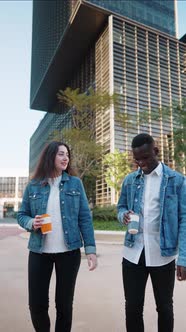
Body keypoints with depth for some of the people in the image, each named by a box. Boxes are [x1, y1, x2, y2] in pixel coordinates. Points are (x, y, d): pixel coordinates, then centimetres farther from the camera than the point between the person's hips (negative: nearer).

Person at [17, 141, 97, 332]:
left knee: (64, 303, 11)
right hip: (39, 252, 1)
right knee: (36, 303, 9)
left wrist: (90, 249, -7)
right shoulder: (33, 186, 0)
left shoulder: (75, 183, 0)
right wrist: (31, 223, -16)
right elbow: (21, 215, 7)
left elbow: (85, 217, -1)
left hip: (69, 252, 0)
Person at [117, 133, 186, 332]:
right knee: (132, 306, 13)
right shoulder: (129, 180, 5)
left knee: (164, 307, 17)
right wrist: (124, 215, -12)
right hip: (133, 253, 3)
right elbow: (121, 207, 13)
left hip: (163, 254, -2)